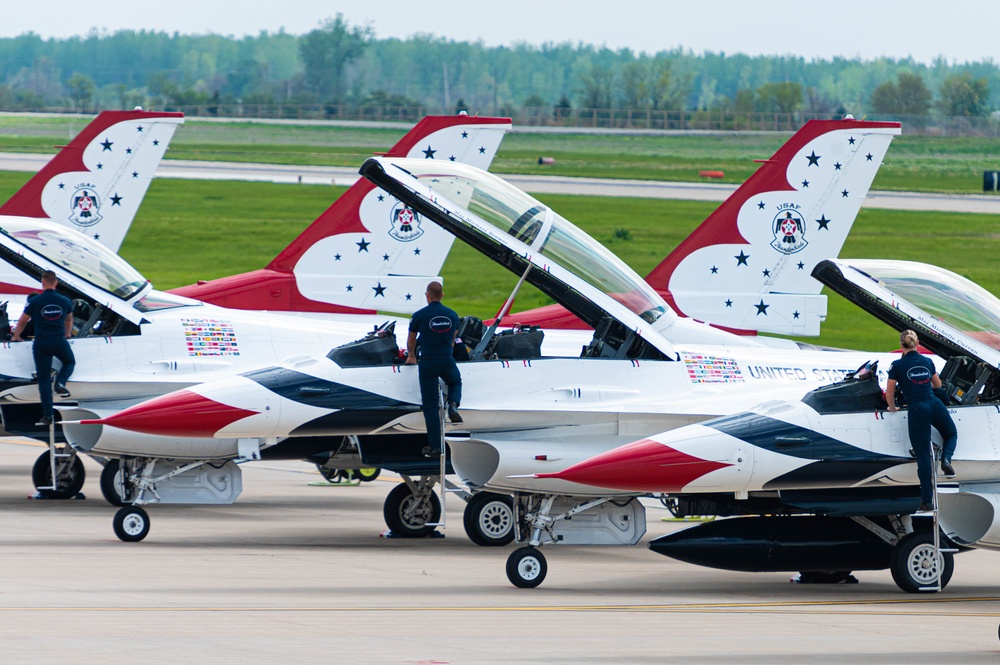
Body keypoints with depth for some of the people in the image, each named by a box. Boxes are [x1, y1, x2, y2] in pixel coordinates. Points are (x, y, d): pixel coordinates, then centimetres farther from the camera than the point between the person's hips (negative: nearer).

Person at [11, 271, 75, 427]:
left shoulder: (34, 301, -4)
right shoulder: (65, 301, 4)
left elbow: (22, 321, 8)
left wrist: (15, 336, 26)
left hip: (41, 343, -1)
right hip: (60, 342, 1)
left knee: (43, 379, 4)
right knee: (69, 362, 30)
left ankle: (47, 415, 1)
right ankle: (60, 382, -1)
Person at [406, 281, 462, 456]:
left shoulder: (419, 315, -5)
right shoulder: (452, 315, 4)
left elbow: (411, 340, 12)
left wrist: (411, 356, 33)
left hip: (427, 363, -2)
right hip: (447, 361, 2)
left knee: (430, 406, 4)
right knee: (455, 382, 35)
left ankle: (435, 446, 3)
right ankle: (453, 405, 3)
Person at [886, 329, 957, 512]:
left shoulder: (897, 365, -2)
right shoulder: (927, 362, 10)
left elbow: (889, 394, 3)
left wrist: (892, 408, 23)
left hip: (917, 409, -3)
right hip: (935, 404, 3)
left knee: (923, 456, 1)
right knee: (951, 434, 31)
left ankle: (927, 501, 3)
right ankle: (946, 459, -2)